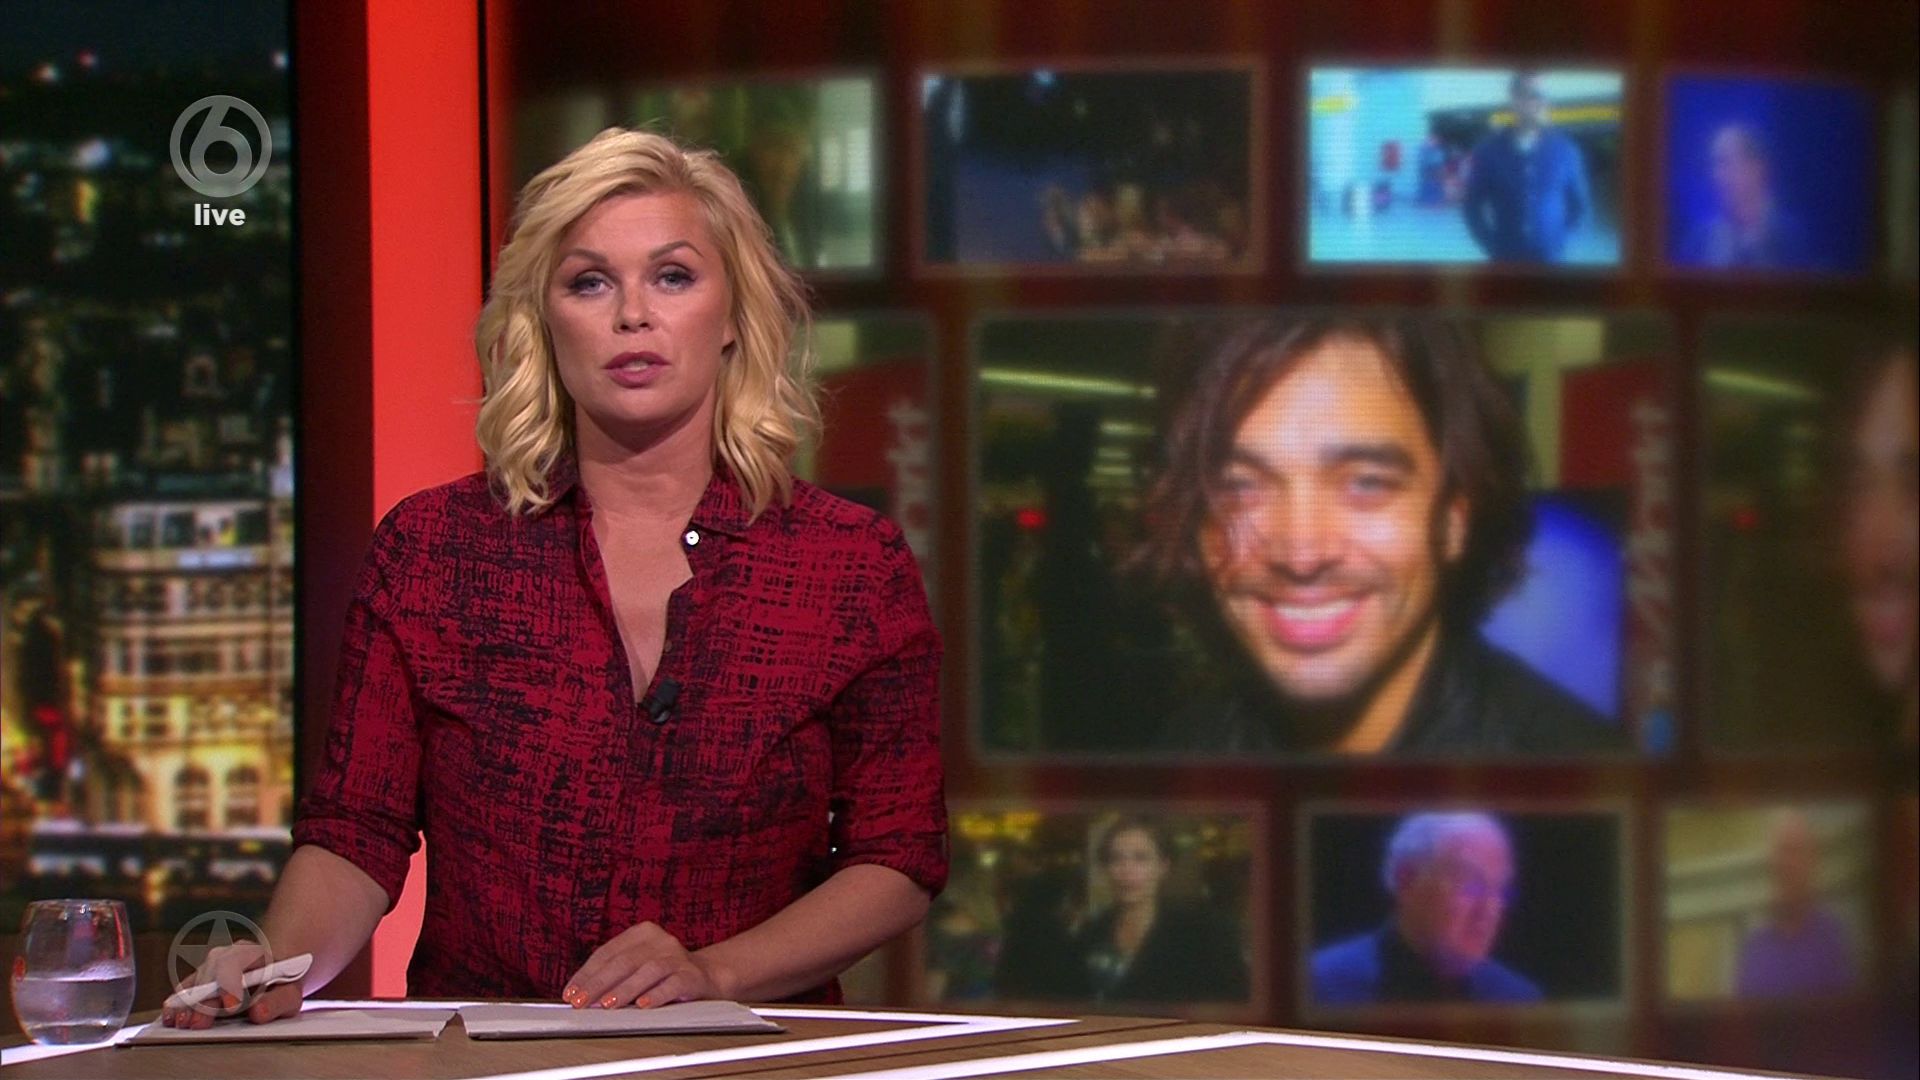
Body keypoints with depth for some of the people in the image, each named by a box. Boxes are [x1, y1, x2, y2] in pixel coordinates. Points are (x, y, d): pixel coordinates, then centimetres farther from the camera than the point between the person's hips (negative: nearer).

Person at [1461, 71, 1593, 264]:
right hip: (1506, 261, 0)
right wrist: (1493, 247, 1)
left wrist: (1558, 240, 1)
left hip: (1548, 260, 0)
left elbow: (1580, 206, 12)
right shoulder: (1489, 151, 2)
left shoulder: (1563, 149, 3)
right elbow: (1472, 205, 10)